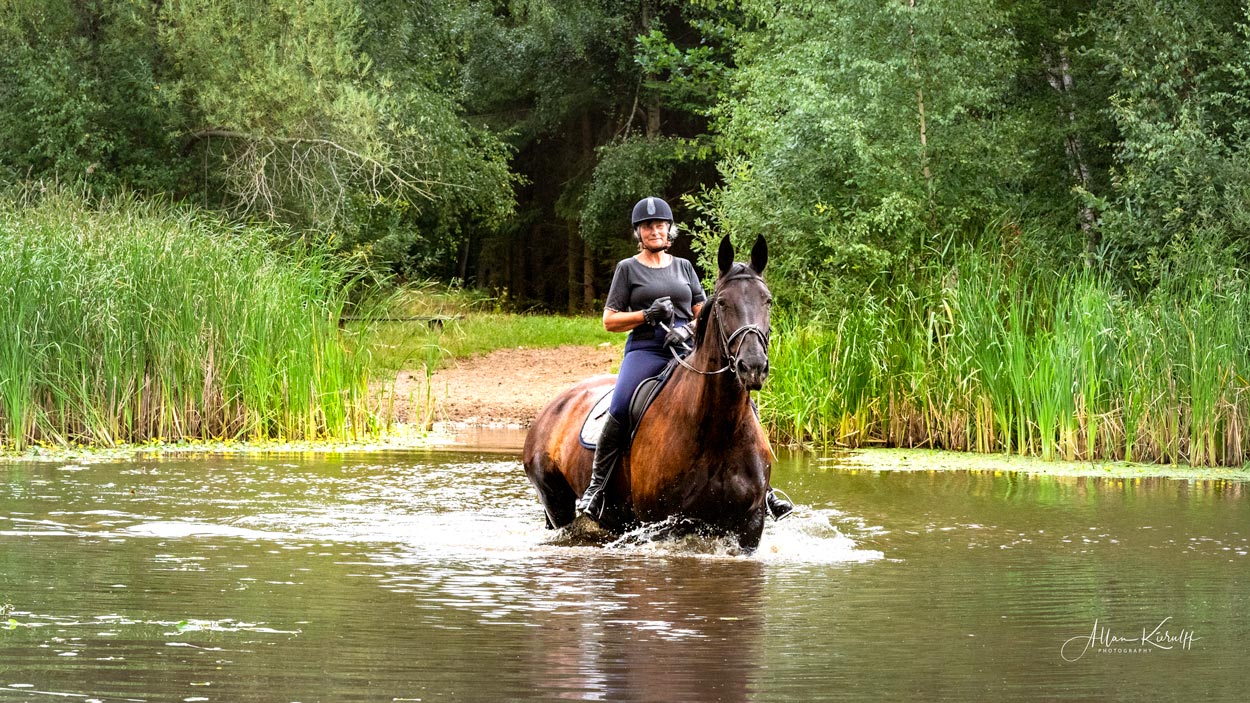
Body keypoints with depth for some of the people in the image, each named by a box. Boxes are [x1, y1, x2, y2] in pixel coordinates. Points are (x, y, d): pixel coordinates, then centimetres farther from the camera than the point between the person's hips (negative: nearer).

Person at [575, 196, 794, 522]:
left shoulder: (684, 267, 18)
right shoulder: (628, 269, 10)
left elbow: (704, 313, 15)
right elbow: (609, 321, 6)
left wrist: (688, 329, -7)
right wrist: (647, 315, -10)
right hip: (645, 350, -3)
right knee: (619, 411, -32)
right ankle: (595, 487, -22)